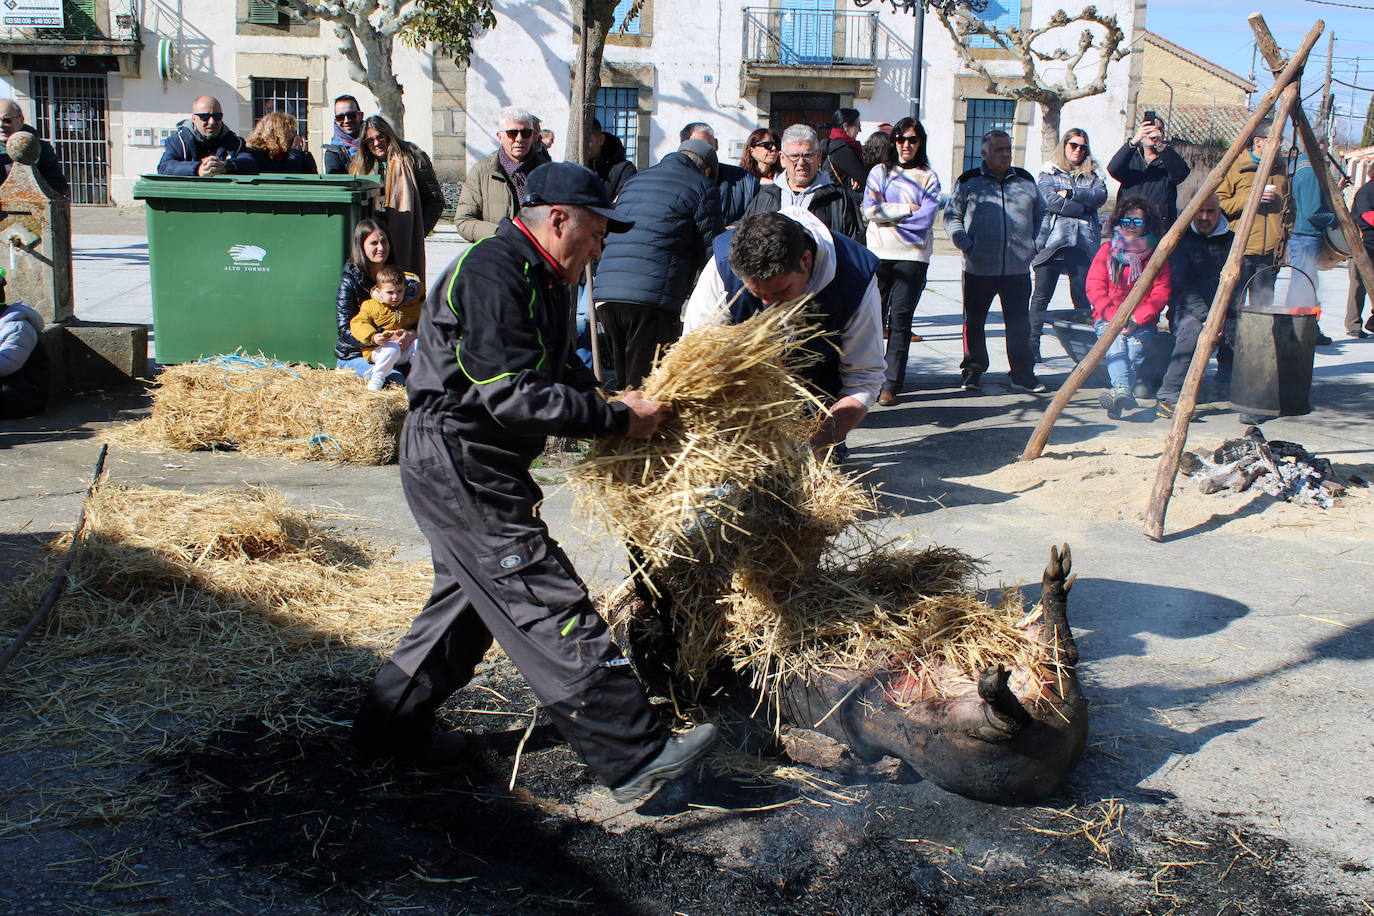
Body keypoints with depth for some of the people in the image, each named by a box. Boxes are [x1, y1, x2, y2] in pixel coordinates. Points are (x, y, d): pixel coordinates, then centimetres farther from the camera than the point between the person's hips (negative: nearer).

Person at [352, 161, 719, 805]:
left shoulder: (536, 280, 15)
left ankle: (390, 727, 33)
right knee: (552, 611, -11)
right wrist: (619, 420, -20)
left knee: (470, 599, 21)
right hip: (459, 467, -11)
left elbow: (561, 374, 19)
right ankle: (636, 757, -8)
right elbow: (514, 396, -25)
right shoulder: (490, 275, -19)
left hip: (463, 467, 11)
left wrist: (617, 403, 1)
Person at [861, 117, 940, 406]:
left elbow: (925, 219, -5)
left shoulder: (929, 177, 9)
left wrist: (888, 214, -5)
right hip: (879, 253, 1)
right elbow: (870, 209, -4)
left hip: (913, 255, -1)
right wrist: (907, 209, -6)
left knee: (900, 318, -5)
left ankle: (891, 385, -4)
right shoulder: (880, 171, 11)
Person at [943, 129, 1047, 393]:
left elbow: (1040, 213, 21)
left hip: (1018, 269, 2)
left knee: (1019, 322, 2)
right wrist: (966, 244, -8)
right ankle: (972, 372, 16)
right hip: (979, 269, -2)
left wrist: (1033, 242, 8)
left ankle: (1023, 375, 9)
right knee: (974, 321, 5)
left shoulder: (1026, 181, 12)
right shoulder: (969, 181, 4)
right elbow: (951, 216, 5)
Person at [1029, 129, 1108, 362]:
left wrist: (1071, 193, -10)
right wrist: (1084, 207, -4)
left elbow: (1101, 196, -2)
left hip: (1083, 243, 2)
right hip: (1053, 240, -2)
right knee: (1041, 296, -1)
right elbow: (1050, 200, -7)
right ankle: (1032, 345, 3)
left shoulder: (1093, 174, 17)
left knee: (1083, 297, -2)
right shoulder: (1049, 172, 9)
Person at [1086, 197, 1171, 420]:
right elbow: (1094, 287, 1)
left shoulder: (1156, 254, 10)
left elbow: (1160, 294, 0)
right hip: (1108, 319, 0)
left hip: (1142, 322, 0)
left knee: (1135, 348, -31)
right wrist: (1115, 317, -14)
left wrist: (1136, 320, -15)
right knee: (1116, 344, -32)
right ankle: (1124, 389, -55)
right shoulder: (1107, 250, 12)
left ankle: (1118, 393, -49)